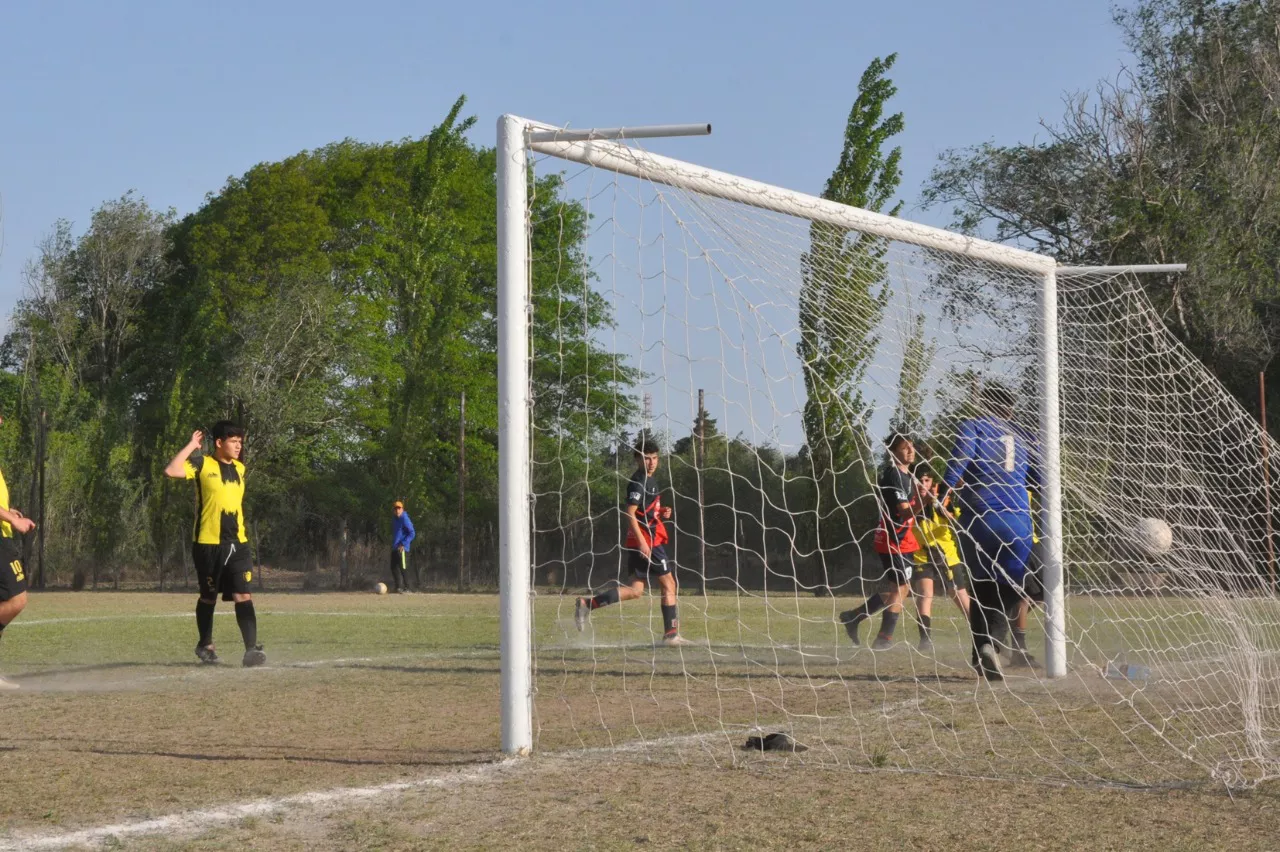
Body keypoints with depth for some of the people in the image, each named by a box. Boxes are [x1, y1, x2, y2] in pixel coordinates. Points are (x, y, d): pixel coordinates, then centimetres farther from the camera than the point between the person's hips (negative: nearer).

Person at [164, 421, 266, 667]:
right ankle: (205, 644, 29)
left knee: (244, 596, -9)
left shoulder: (239, 469, 13)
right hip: (208, 544, -4)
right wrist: (191, 446, -14)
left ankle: (251, 649, -16)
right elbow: (171, 470, -21)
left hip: (237, 544, 4)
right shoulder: (202, 464, -5)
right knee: (208, 597, 10)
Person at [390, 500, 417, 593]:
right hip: (394, 548, 9)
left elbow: (412, 533, -16)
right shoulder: (394, 519, 15)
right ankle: (398, 586, 19)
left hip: (402, 548, -9)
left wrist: (403, 544, -19)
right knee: (394, 567, 11)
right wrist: (393, 544, 18)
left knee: (403, 567, -9)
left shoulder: (404, 519, -12)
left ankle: (406, 588, -6)